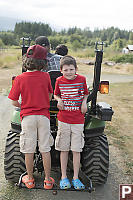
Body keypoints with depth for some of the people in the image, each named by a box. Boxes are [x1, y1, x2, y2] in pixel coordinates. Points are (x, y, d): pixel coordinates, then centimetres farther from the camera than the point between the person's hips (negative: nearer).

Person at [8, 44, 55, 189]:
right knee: (45, 149, 9)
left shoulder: (20, 79, -8)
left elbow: (14, 102, -4)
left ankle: (30, 179, 24)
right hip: (43, 115, 1)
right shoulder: (45, 76, -5)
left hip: (27, 117, -1)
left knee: (28, 150, 10)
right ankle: (48, 180, 19)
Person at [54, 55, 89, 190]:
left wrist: (84, 102, -6)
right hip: (63, 119, 1)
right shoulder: (59, 81, -1)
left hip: (78, 120, 0)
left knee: (76, 150, 4)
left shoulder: (82, 79, -2)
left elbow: (86, 94, 13)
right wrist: (59, 100, -7)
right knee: (63, 149, 8)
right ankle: (63, 177, 21)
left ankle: (76, 178, 18)